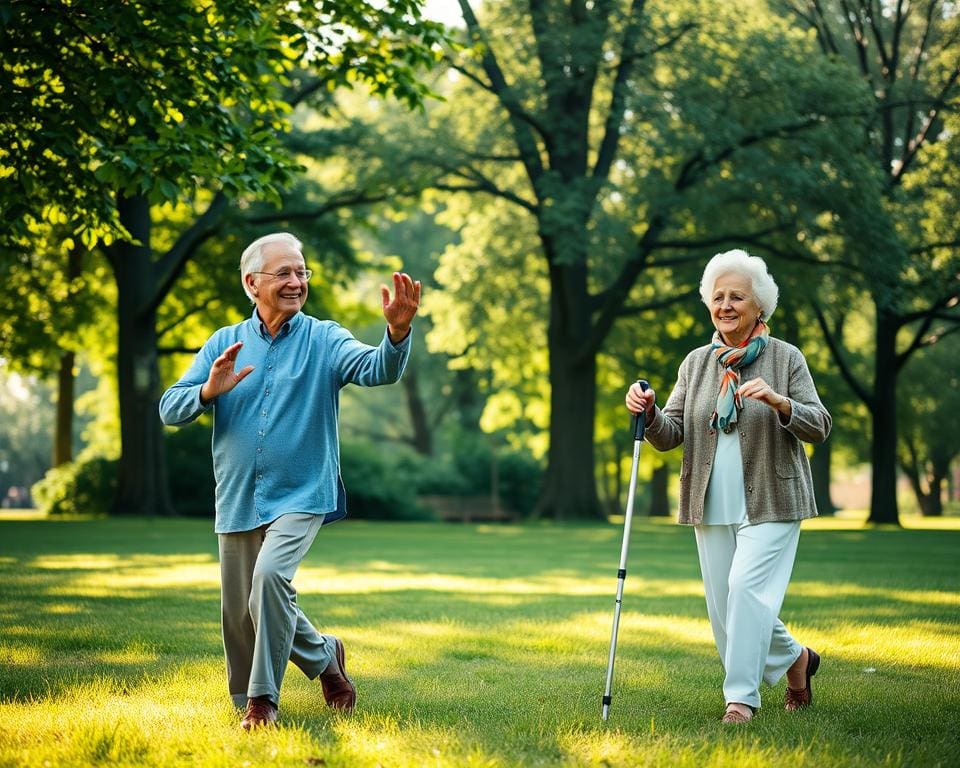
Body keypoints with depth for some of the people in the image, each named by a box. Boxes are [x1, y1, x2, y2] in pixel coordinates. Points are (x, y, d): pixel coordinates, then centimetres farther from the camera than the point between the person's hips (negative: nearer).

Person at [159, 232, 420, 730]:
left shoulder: (324, 340, -1)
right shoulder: (223, 344, 7)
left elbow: (377, 370, -19)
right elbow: (170, 409, 1)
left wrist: (398, 331, -40)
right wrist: (209, 391, -19)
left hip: (301, 496, -4)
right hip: (237, 499, 4)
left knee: (270, 576, -27)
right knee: (241, 612, 9)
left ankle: (263, 697, -14)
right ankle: (324, 655, 33)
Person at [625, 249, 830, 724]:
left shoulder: (786, 359, 0)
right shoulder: (696, 363, 10)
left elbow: (820, 426, -5)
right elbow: (671, 435, 7)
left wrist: (778, 401, -22)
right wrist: (649, 413, -15)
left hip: (770, 504, -4)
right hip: (712, 506, 5)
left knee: (747, 587, -18)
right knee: (724, 604, 6)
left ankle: (741, 697, -10)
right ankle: (795, 660, 29)